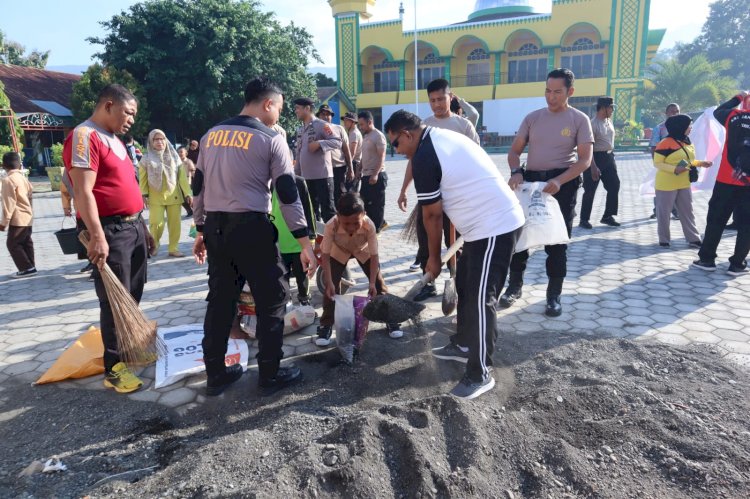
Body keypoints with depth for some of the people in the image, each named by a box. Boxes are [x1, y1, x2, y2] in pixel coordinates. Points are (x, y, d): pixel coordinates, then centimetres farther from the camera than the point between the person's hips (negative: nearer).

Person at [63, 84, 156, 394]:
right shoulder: (84, 137, -12)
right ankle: (113, 368, 9)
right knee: (115, 301, -3)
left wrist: (142, 226, 21)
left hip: (133, 226, 9)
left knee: (133, 296, 15)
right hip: (110, 231, -9)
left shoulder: (114, 139, 18)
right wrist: (97, 237, -25)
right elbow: (83, 192, -20)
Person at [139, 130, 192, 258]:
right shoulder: (146, 159, 0)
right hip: (156, 198, -2)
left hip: (174, 196, 2)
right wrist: (144, 195, -5)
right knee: (156, 223, -9)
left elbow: (182, 176, 2)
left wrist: (188, 193, -3)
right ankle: (154, 245, 17)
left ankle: (173, 248, 15)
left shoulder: (174, 157, 4)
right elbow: (142, 179, 2)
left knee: (175, 224, 3)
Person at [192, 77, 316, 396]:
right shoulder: (271, 139, -5)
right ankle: (270, 374, 14)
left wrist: (201, 231, 22)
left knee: (220, 298, 14)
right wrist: (304, 242, -6)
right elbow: (287, 193, -8)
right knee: (271, 298, 7)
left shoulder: (211, 136, 13)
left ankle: (216, 374, 23)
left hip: (215, 227, 6)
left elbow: (199, 187, 15)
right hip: (251, 227, -6)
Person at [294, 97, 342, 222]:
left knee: (327, 208, -5)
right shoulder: (299, 130, 15)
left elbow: (338, 142, -14)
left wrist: (319, 143, -25)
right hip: (306, 177, 7)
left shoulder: (321, 125, -7)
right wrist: (297, 174, 15)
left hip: (322, 175, -7)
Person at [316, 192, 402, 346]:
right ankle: (326, 325, 6)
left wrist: (372, 283, -36)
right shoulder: (331, 226, -40)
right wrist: (329, 283, -38)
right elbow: (325, 256, -32)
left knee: (379, 282, -4)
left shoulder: (369, 225, -39)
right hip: (338, 252, 0)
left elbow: (374, 256, -31)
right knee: (331, 287, -9)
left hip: (363, 251, 0)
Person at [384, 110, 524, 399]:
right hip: (496, 221, 11)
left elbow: (433, 214, -9)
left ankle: (481, 375, 6)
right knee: (465, 286, 20)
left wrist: (434, 258, 4)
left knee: (480, 299, -5)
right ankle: (463, 345, 35)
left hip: (494, 227, -11)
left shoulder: (424, 156, -14)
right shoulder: (444, 137, 16)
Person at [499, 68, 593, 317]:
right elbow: (514, 151, 7)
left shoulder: (579, 119, -2)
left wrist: (558, 181, -24)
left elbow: (585, 160, -9)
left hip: (563, 183, -3)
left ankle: (554, 295, 16)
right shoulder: (533, 117, 7)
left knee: (557, 242, 3)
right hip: (531, 180, 3)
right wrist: (516, 172, -15)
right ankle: (514, 285, 20)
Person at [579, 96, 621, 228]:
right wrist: (593, 167, -24)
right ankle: (584, 219, 8)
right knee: (590, 190, -2)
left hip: (609, 157, 8)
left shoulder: (609, 121, 10)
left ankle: (608, 216, 20)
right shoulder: (593, 124, -16)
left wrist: (612, 156, 19)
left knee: (614, 186, 9)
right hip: (596, 157, -8)